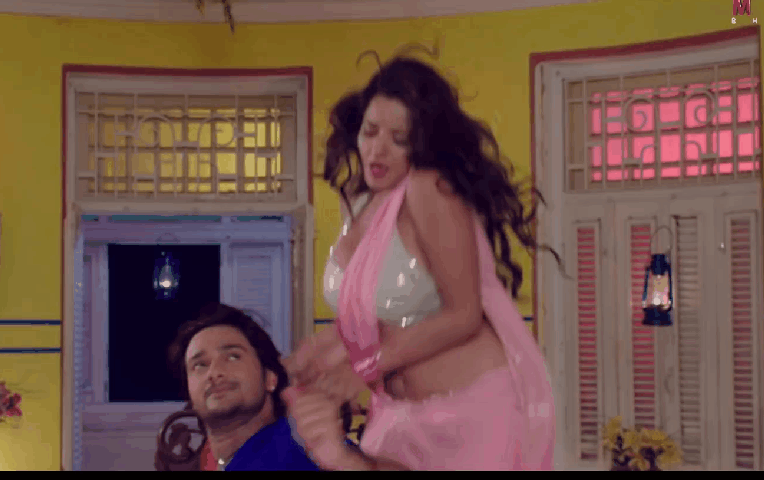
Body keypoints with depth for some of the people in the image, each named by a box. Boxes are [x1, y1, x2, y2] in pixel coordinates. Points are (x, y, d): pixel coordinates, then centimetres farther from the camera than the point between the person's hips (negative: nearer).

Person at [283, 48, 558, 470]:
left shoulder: (430, 190, -18)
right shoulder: (359, 201, 4)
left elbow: (463, 315, -18)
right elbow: (372, 310, 9)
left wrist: (367, 366, -14)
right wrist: (316, 349, -6)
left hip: (478, 404, -7)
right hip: (406, 413, 7)